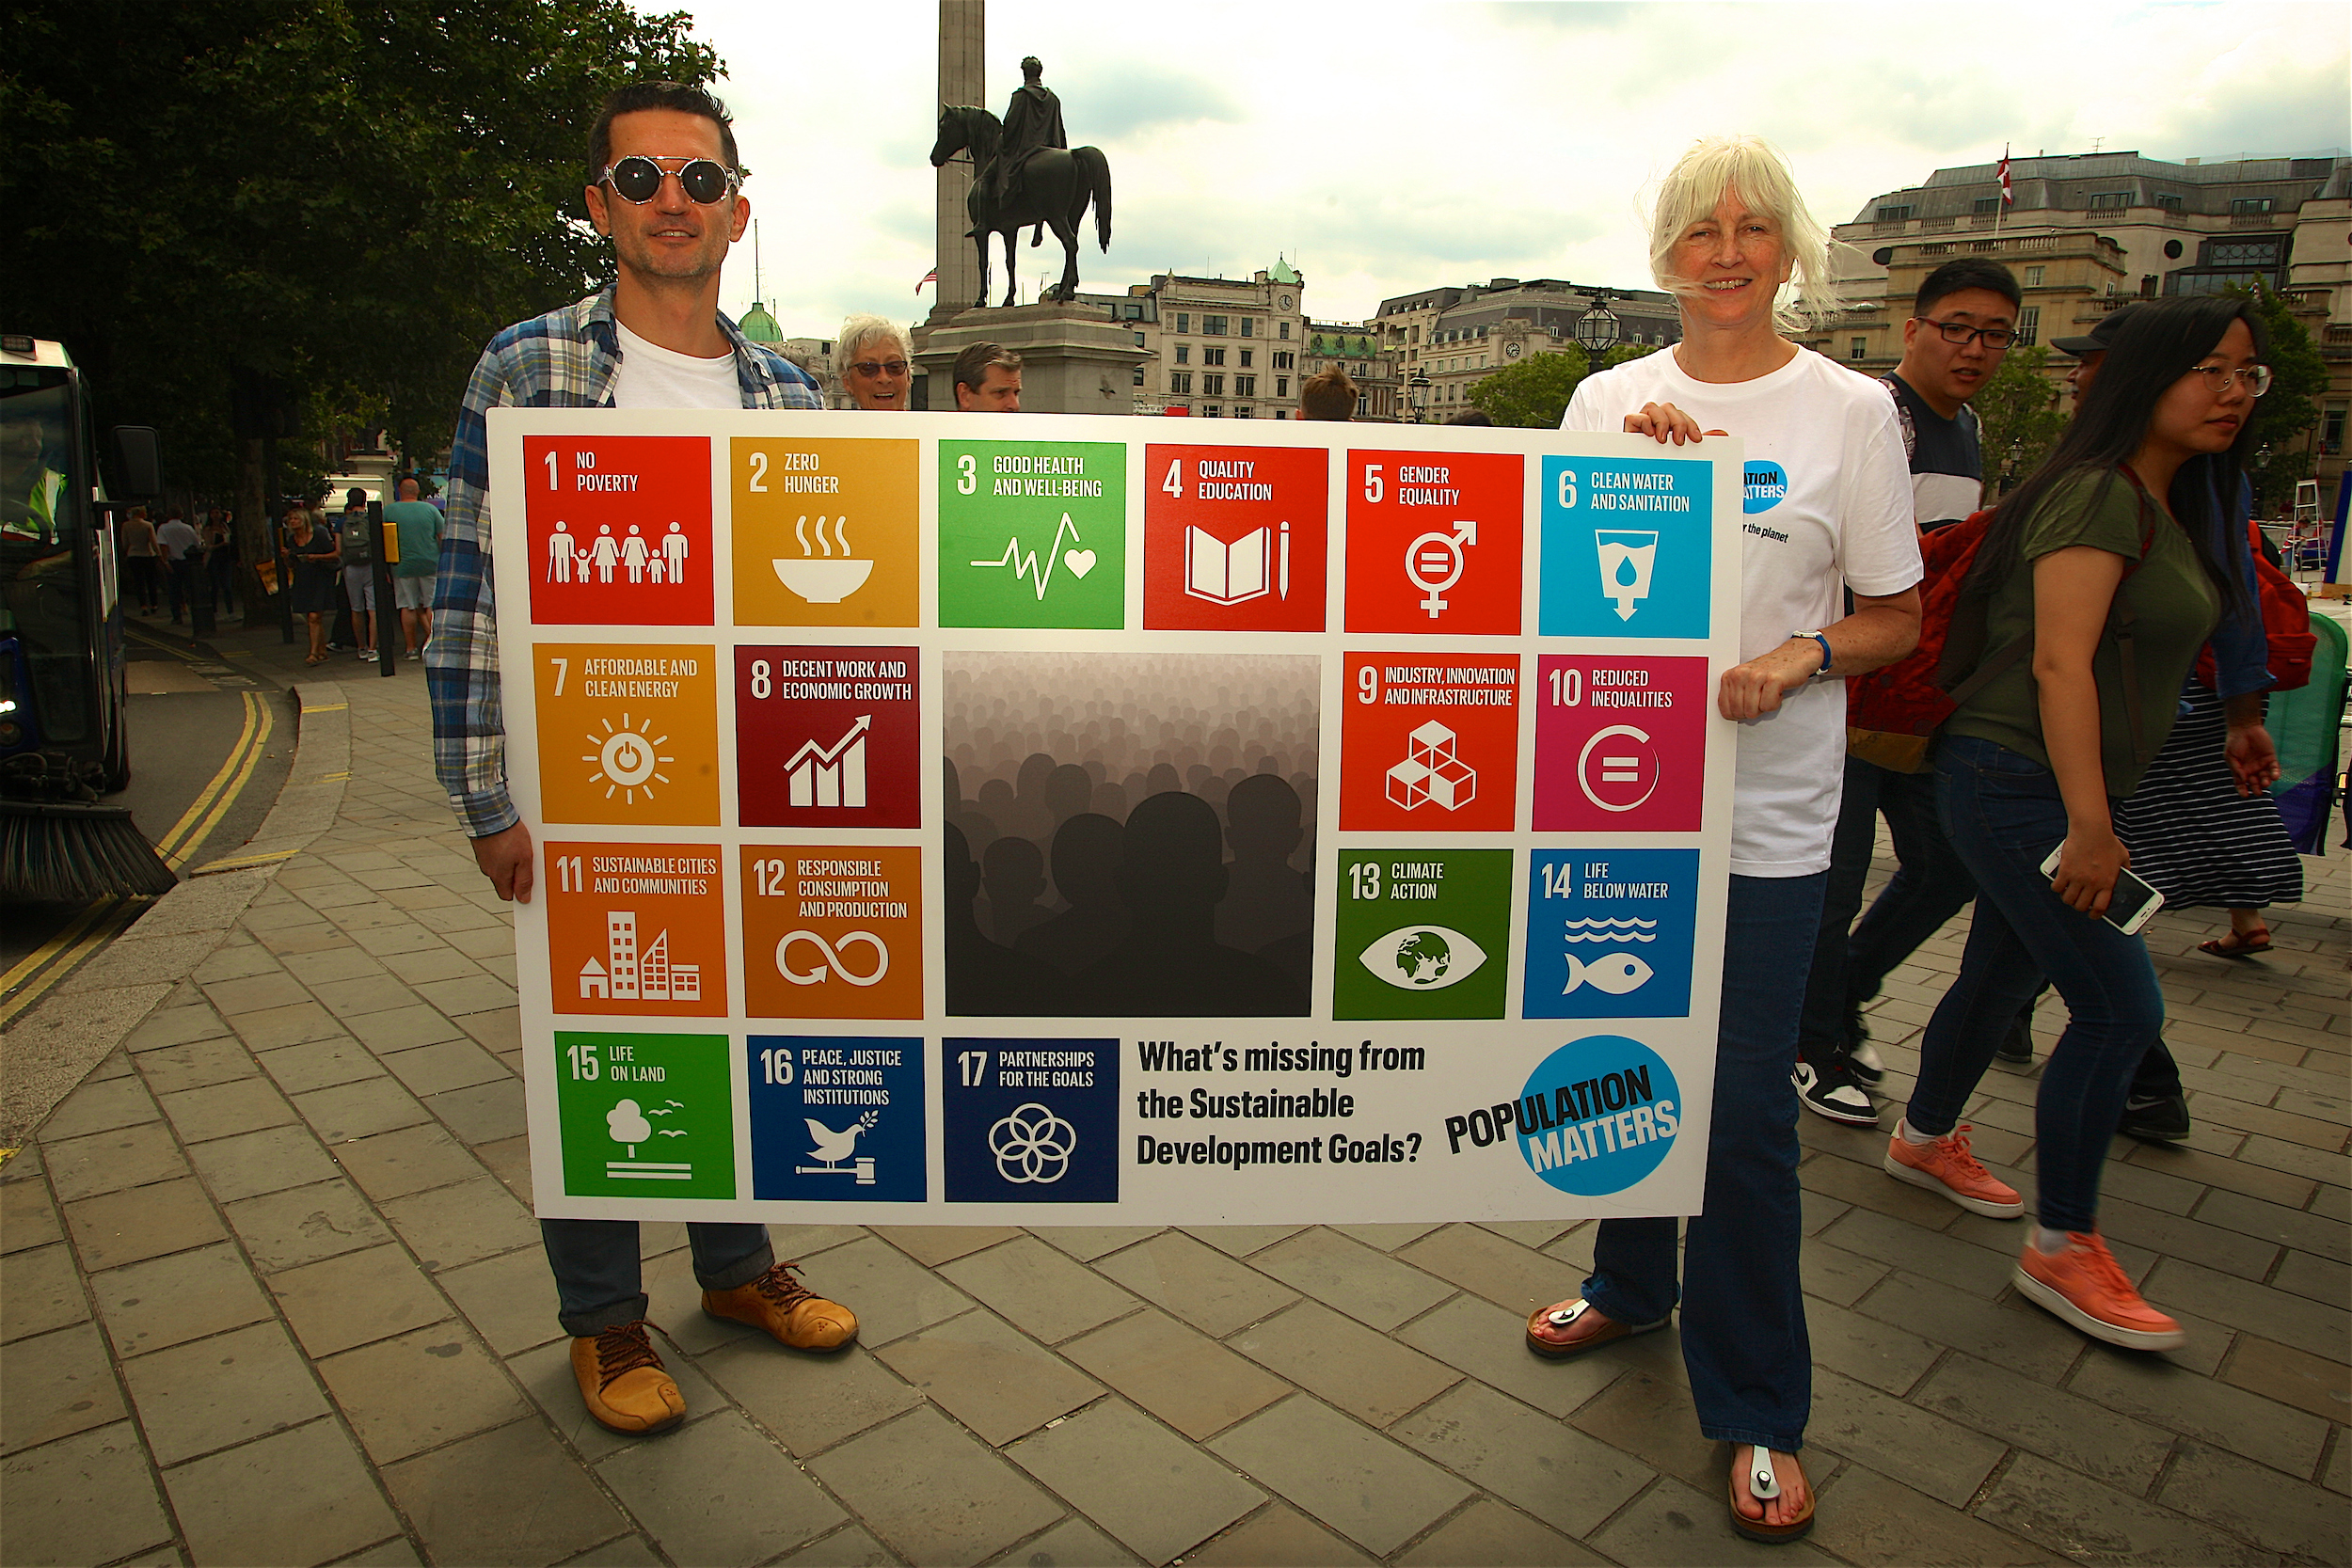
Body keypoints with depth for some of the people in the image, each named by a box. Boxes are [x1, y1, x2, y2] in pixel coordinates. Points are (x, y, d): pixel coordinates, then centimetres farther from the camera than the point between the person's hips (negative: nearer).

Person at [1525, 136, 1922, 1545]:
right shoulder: (1608, 399, 7)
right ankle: (1630, 1285, 40)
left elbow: (1898, 620, 4)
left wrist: (1796, 658, -16)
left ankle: (1758, 1409, 17)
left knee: (1745, 1103, -2)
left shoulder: (1851, 410, 0)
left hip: (1766, 807, -3)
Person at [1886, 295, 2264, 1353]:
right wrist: (2088, 825, -25)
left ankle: (1924, 1140, 39)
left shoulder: (2164, 505, 15)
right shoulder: (2098, 494, -15)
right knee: (2119, 1006, -9)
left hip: (2056, 790, 10)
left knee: (2003, 974, 20)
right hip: (2017, 784, -10)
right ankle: (2062, 1250, 3)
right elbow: (2059, 662, -22)